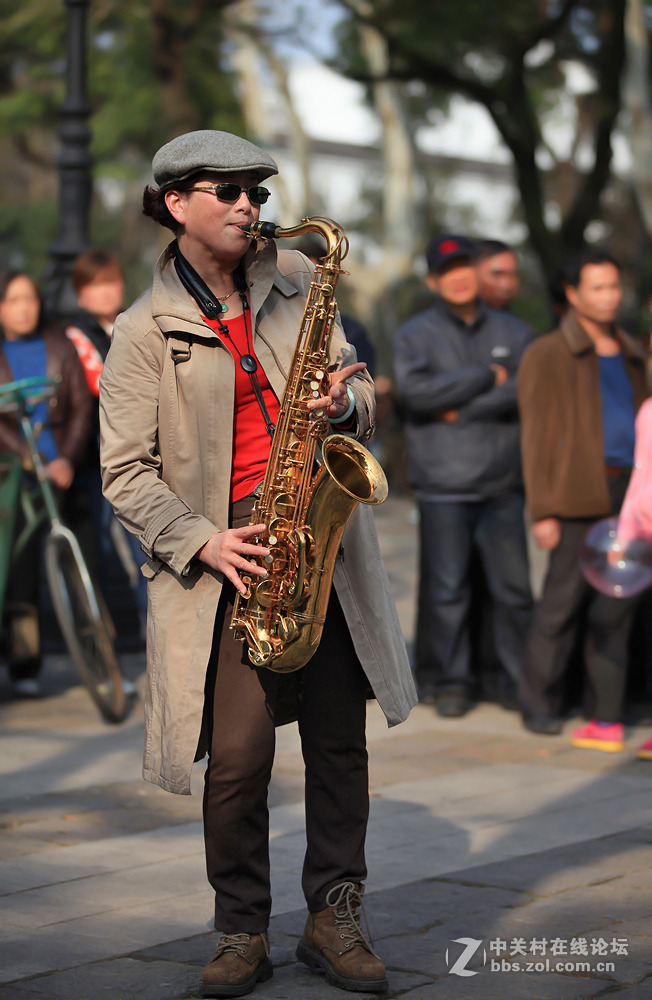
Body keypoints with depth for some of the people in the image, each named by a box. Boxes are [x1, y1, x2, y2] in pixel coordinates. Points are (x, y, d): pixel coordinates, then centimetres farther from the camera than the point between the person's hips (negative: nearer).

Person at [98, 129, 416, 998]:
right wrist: (201, 540, -15)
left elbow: (356, 386, 18)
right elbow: (126, 471, -1)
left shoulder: (294, 281, 12)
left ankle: (334, 918, 17)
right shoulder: (145, 333, 1)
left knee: (339, 739, 5)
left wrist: (345, 400, -7)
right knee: (240, 756, -9)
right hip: (231, 551, -3)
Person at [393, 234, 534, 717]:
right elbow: (416, 389, -12)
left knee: (514, 586, 1)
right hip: (443, 484, -2)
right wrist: (487, 378, -6)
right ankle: (449, 682, 10)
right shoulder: (415, 334, 7)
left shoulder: (514, 331, 13)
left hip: (503, 482, 2)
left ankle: (523, 679, 10)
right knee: (446, 588, 0)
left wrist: (460, 410, -9)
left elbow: (526, 391, -4)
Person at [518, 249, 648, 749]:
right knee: (563, 601, -4)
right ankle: (540, 704, 11)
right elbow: (536, 438, -4)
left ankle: (609, 716, 7)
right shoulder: (548, 355, 1)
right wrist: (543, 512, -10)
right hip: (580, 498, -5)